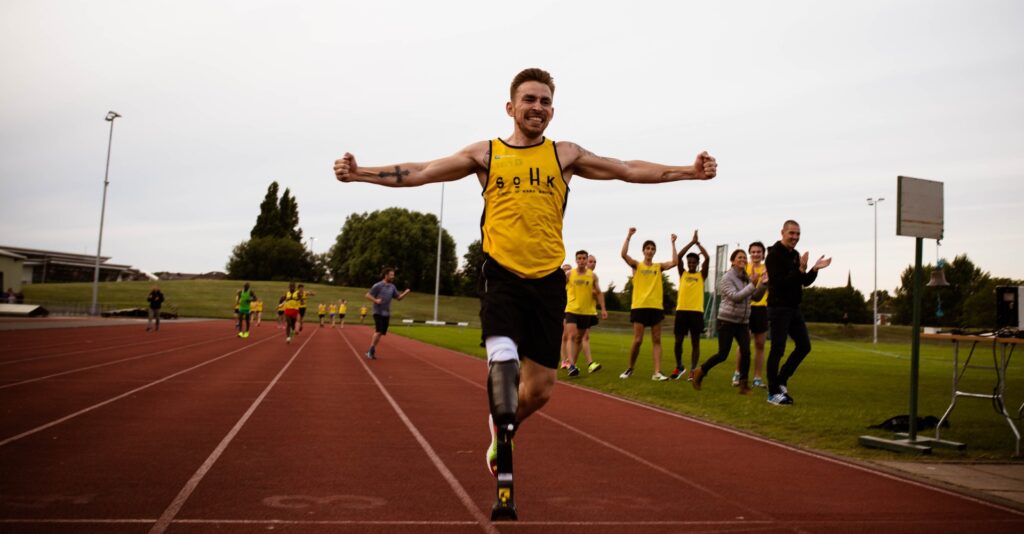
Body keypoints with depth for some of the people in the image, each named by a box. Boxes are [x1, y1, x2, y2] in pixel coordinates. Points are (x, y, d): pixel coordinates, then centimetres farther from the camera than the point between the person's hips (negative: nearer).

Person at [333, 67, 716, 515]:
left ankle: (500, 427, 40)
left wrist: (688, 171, 0)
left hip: (548, 279, 2)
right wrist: (359, 173, -6)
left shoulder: (565, 155, 9)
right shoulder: (485, 154, 6)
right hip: (502, 276, -2)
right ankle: (505, 480, -14)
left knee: (539, 390, 6)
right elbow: (419, 173, 3)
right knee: (503, 360, -26)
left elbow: (630, 170, 8)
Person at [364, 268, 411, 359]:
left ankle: (372, 351, 17)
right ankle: (371, 350, -7)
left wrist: (406, 293, -3)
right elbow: (368, 295, -7)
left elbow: (399, 297, 14)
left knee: (381, 333, 6)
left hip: (386, 314, 6)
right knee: (378, 331, -16)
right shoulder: (378, 286, -8)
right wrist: (375, 300, -22)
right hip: (378, 313, -6)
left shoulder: (392, 287, 10)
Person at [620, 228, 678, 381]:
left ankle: (657, 372, -1)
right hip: (639, 306, -3)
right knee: (637, 340, -4)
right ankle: (630, 369, 14)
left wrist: (673, 243, -4)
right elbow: (624, 254, -12)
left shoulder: (659, 266, 10)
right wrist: (629, 236, -15)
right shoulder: (637, 265, 4)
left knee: (656, 340, 0)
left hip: (656, 307, 3)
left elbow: (674, 262, -4)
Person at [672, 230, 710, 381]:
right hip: (681, 310, 1)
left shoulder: (702, 275, 7)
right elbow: (679, 256, -2)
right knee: (678, 341, 3)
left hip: (696, 311, -1)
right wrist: (692, 242, -3)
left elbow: (707, 258, -5)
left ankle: (693, 370, 8)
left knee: (695, 343, 2)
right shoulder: (682, 273, 10)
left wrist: (698, 243, 1)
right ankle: (679, 367, 20)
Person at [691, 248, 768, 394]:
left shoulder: (746, 278, 9)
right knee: (723, 354, -5)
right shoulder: (727, 278, -9)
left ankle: (743, 384, 0)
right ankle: (700, 371, 16)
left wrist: (763, 284, -10)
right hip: (727, 321, -5)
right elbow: (735, 297, -21)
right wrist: (753, 284, -24)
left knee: (746, 352, -9)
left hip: (742, 322, 5)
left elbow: (756, 297, 5)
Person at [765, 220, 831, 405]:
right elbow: (780, 283, -22)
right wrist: (800, 270, -28)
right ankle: (773, 392, 3)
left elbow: (805, 282, 15)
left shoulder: (795, 255, 13)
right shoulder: (774, 255, -12)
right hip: (779, 308, -8)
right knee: (777, 349, -5)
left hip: (794, 308, 8)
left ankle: (781, 380, 20)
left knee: (804, 346, 9)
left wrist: (815, 269, -2)